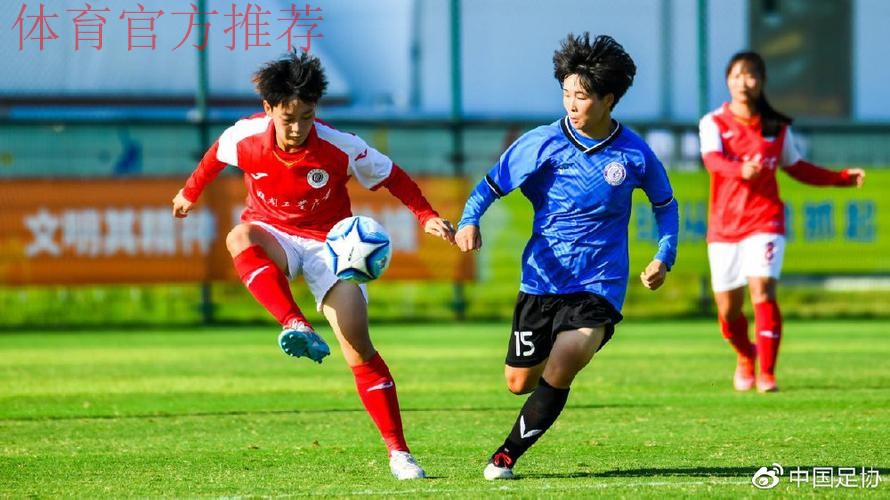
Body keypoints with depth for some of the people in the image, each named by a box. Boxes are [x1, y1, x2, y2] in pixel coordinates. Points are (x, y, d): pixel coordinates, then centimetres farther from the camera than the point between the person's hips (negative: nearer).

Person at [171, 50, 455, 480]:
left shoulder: (339, 147, -19)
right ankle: (295, 327, -53)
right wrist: (191, 192, 24)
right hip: (273, 237, 1)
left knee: (358, 348, -14)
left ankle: (398, 453, -7)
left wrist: (427, 217, -19)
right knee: (240, 238, -38)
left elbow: (392, 177, -7)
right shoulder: (246, 137, -14)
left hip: (328, 244, -1)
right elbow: (216, 154, 10)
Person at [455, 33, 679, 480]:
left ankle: (507, 455, -3)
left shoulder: (635, 154, -4)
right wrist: (469, 221, -20)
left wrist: (664, 258, 0)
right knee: (519, 383, 7)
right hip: (542, 279, 2)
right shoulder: (542, 143, -6)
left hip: (599, 286, -2)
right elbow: (490, 185, -1)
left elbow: (665, 206, 13)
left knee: (558, 374, -22)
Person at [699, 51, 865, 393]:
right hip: (724, 225, 0)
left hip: (765, 221, 0)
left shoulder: (777, 128, 7)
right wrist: (742, 170, -42)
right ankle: (745, 357, 35)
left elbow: (796, 168, 21)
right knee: (728, 307, 4)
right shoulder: (714, 123, -1)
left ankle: (766, 373, -18)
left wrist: (843, 178, 14)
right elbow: (713, 159, -21)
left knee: (762, 289, -20)